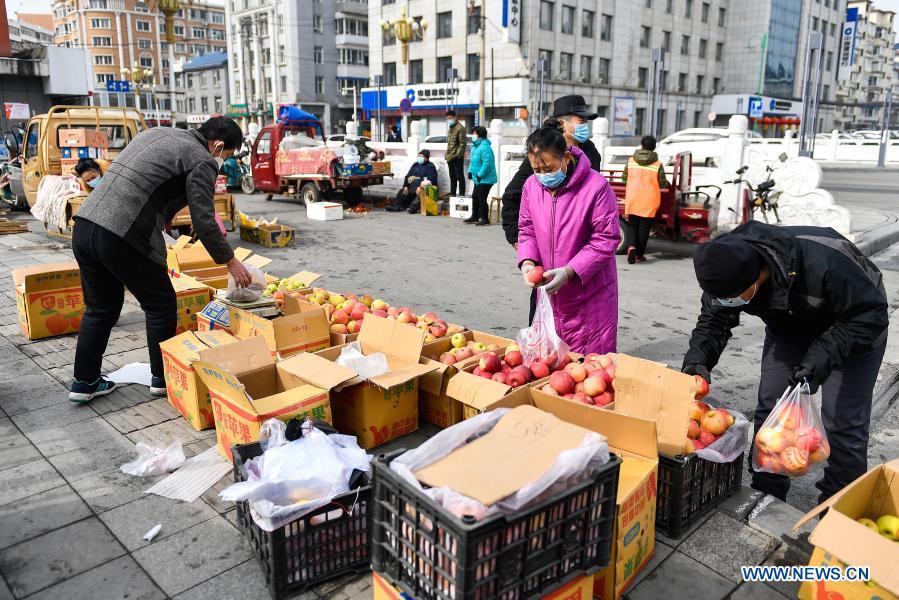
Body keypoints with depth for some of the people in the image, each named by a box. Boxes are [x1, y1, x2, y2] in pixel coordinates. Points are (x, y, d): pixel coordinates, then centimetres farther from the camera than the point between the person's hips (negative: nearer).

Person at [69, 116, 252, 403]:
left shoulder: (156, 133, 22)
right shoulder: (202, 161, -3)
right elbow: (204, 222, -6)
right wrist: (230, 262, 5)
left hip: (84, 224, 8)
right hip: (122, 238, -8)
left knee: (101, 308, 21)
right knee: (161, 305, 11)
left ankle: (85, 381, 29)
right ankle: (162, 378, 23)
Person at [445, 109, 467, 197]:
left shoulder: (460, 128, -12)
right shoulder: (450, 128, 17)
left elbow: (463, 143, -16)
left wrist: (458, 154, -19)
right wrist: (447, 154, 17)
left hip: (457, 157, -9)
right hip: (449, 157, 9)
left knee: (459, 176, -5)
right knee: (452, 177, 16)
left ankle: (461, 194, -2)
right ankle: (452, 194, 23)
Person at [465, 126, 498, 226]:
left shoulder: (485, 147, -22)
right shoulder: (475, 146, 10)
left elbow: (487, 164, -28)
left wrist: (480, 175, -24)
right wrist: (470, 171, 12)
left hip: (485, 179, -10)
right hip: (478, 179, 10)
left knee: (481, 199, -6)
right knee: (475, 197, 17)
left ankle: (485, 219, 4)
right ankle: (475, 216, 30)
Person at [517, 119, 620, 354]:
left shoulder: (596, 187, -17)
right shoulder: (531, 185, 1)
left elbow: (606, 239, -15)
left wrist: (569, 271, -23)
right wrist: (527, 262, -10)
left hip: (590, 295, -5)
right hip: (549, 293, 5)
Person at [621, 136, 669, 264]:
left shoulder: (631, 161, 0)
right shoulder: (658, 165, -6)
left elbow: (624, 178, 11)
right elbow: (662, 184, -2)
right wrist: (667, 183, 22)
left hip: (632, 201, 1)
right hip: (649, 202, -1)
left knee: (631, 225, 11)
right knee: (644, 227, 9)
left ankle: (631, 246, -15)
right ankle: (639, 254, 13)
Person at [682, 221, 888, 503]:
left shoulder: (823, 261, -42)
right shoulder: (726, 267, -25)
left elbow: (870, 313, -30)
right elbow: (714, 320, -13)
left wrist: (825, 354, -40)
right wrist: (697, 358, -31)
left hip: (852, 327, -4)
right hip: (789, 329, 5)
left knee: (843, 423, -6)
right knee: (769, 408, 2)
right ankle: (765, 497, 18)